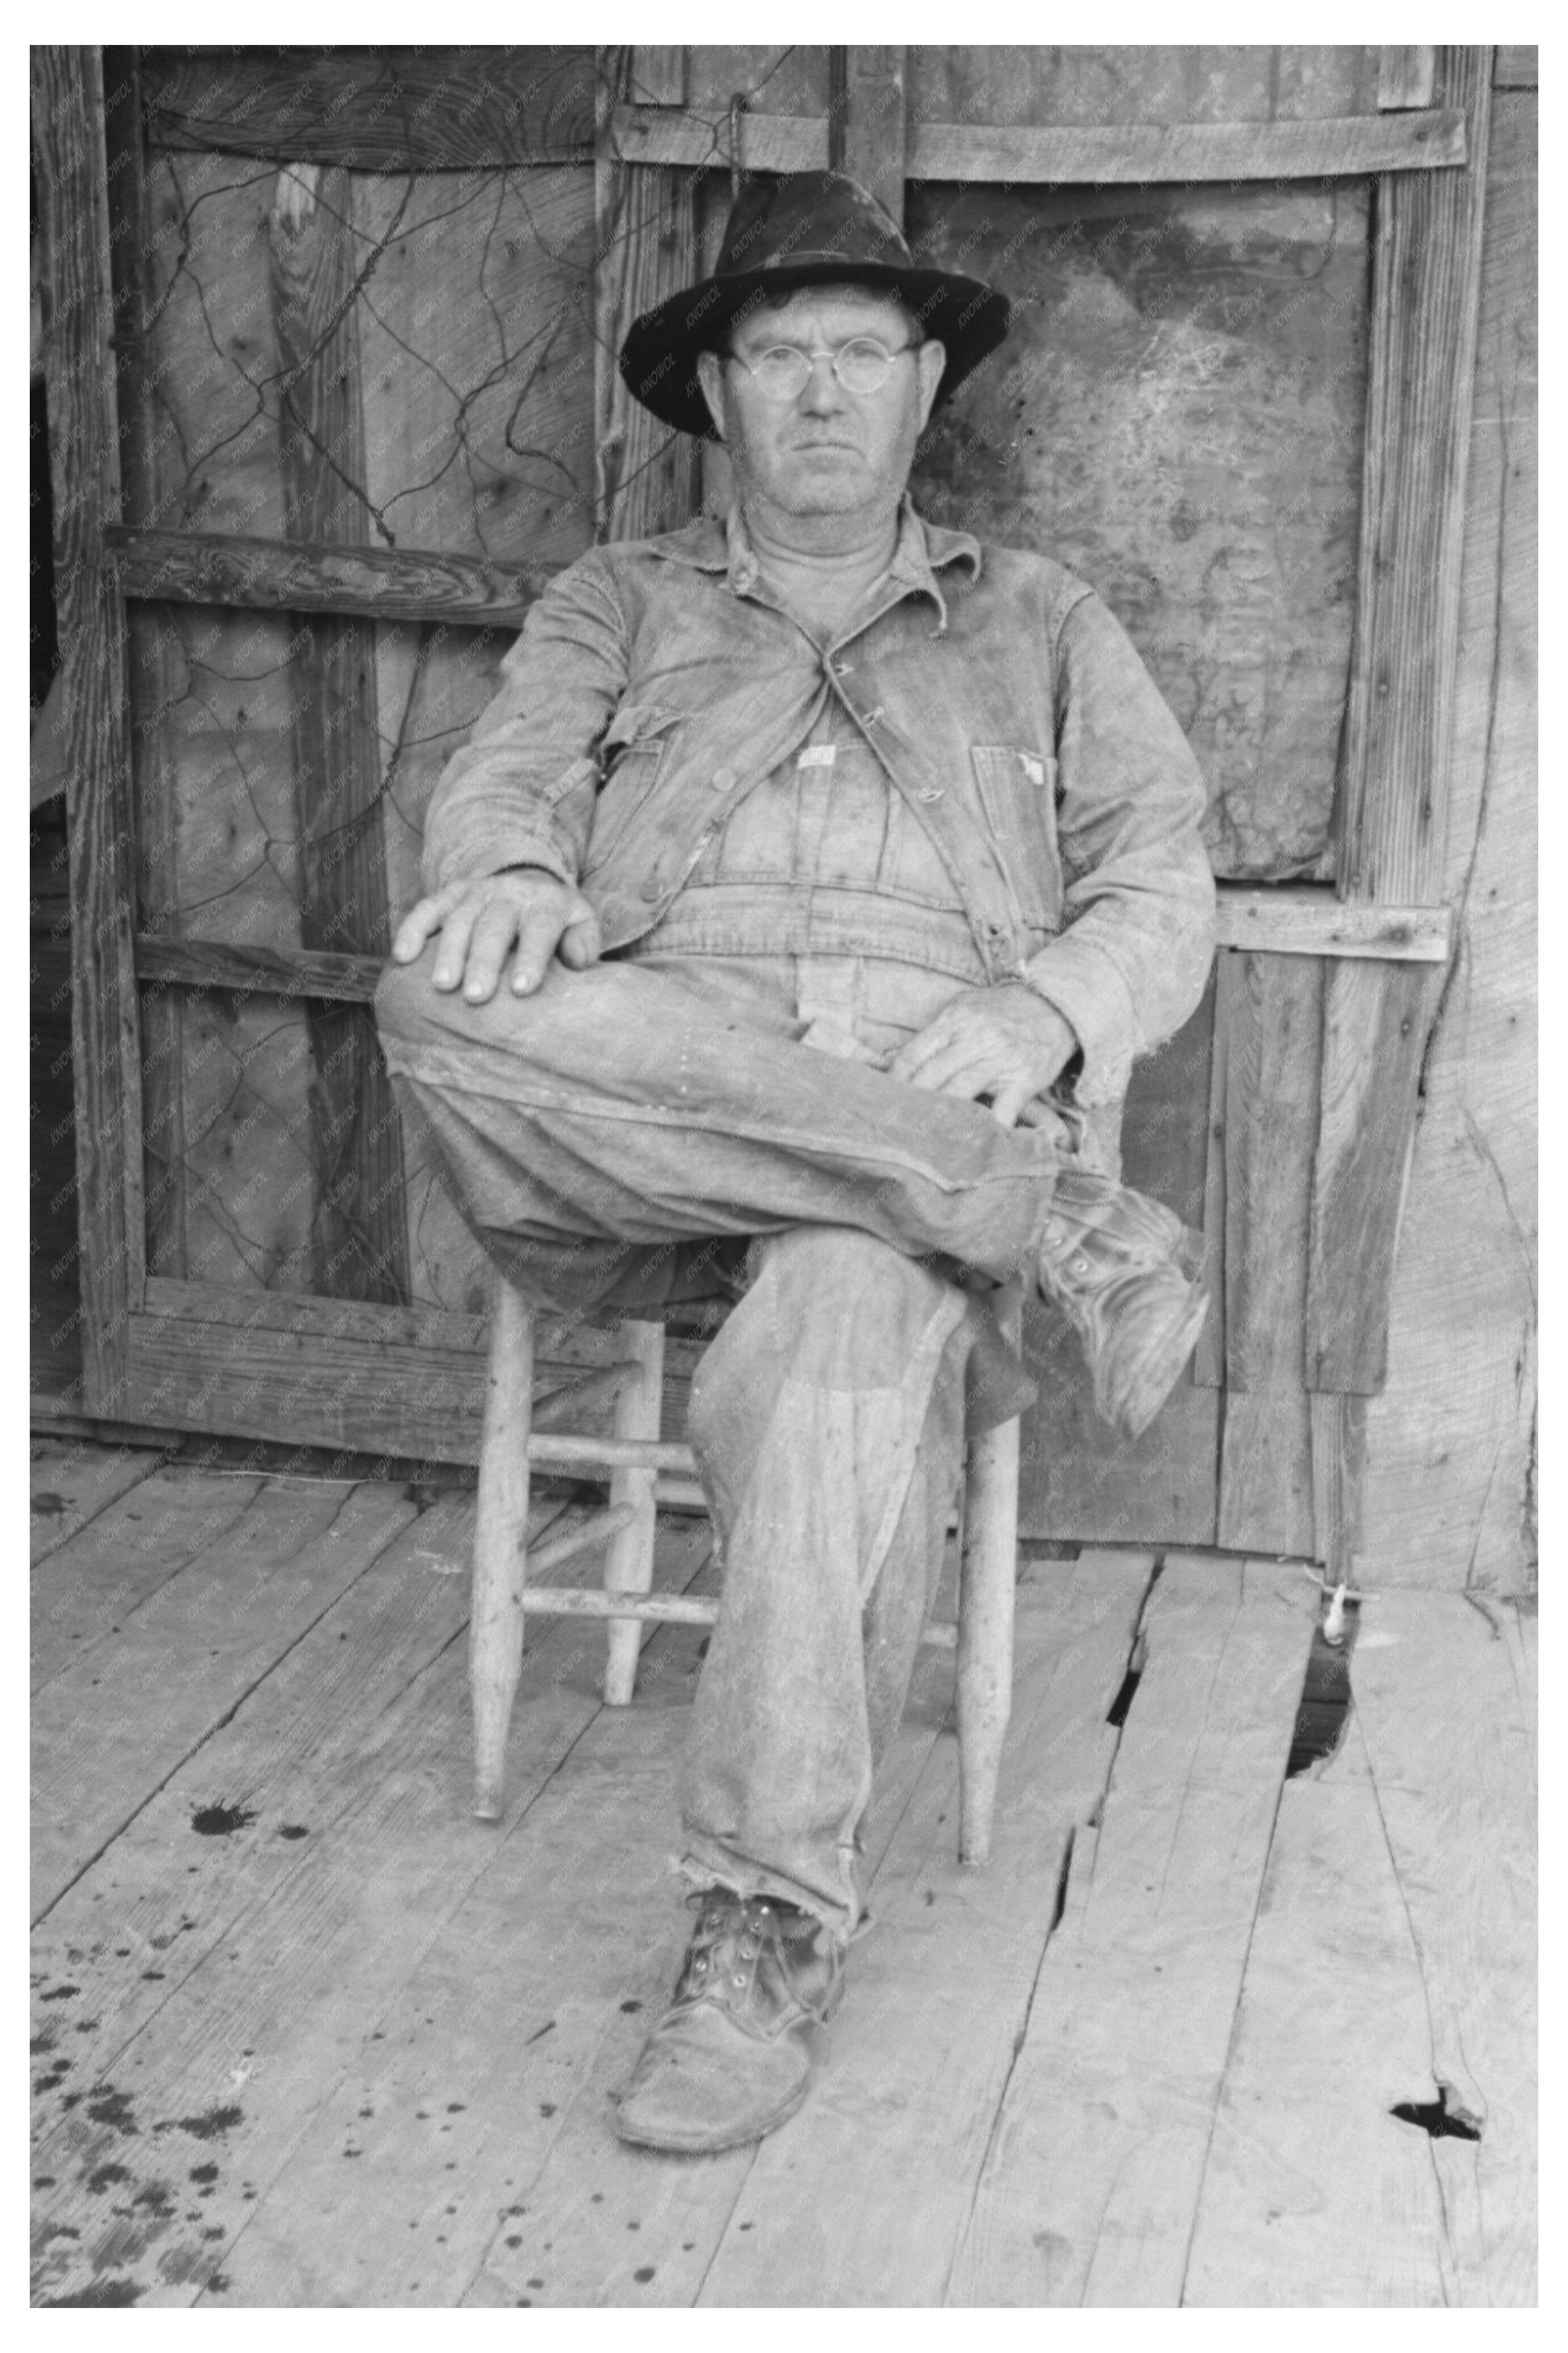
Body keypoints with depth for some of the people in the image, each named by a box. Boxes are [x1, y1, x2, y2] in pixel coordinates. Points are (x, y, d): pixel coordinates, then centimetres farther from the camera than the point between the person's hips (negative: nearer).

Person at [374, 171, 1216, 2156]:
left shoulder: (1040, 629, 25)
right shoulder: (616, 608, 27)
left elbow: (1162, 896, 15)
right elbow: (499, 776, 8)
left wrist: (1045, 1012, -10)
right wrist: (512, 871, -19)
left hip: (940, 1102, -1)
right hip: (641, 1153, 2)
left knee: (834, 1335, -38)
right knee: (446, 1013, -34)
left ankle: (771, 1921, -31)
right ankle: (1050, 1232, -30)